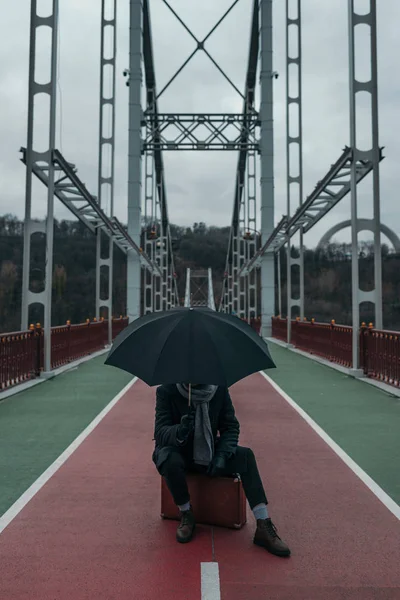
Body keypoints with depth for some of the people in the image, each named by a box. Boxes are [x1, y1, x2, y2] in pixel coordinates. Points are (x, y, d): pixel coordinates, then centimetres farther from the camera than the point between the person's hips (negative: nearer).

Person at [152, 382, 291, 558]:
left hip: (208, 453, 3)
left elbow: (231, 426, -5)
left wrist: (222, 454, -22)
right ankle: (186, 515, -9)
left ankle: (264, 528, -16)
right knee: (170, 460, -36)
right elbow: (160, 432, -21)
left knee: (245, 455, -20)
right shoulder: (166, 391, -18)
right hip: (178, 452, -2)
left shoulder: (220, 389, -11)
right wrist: (180, 431, -43)